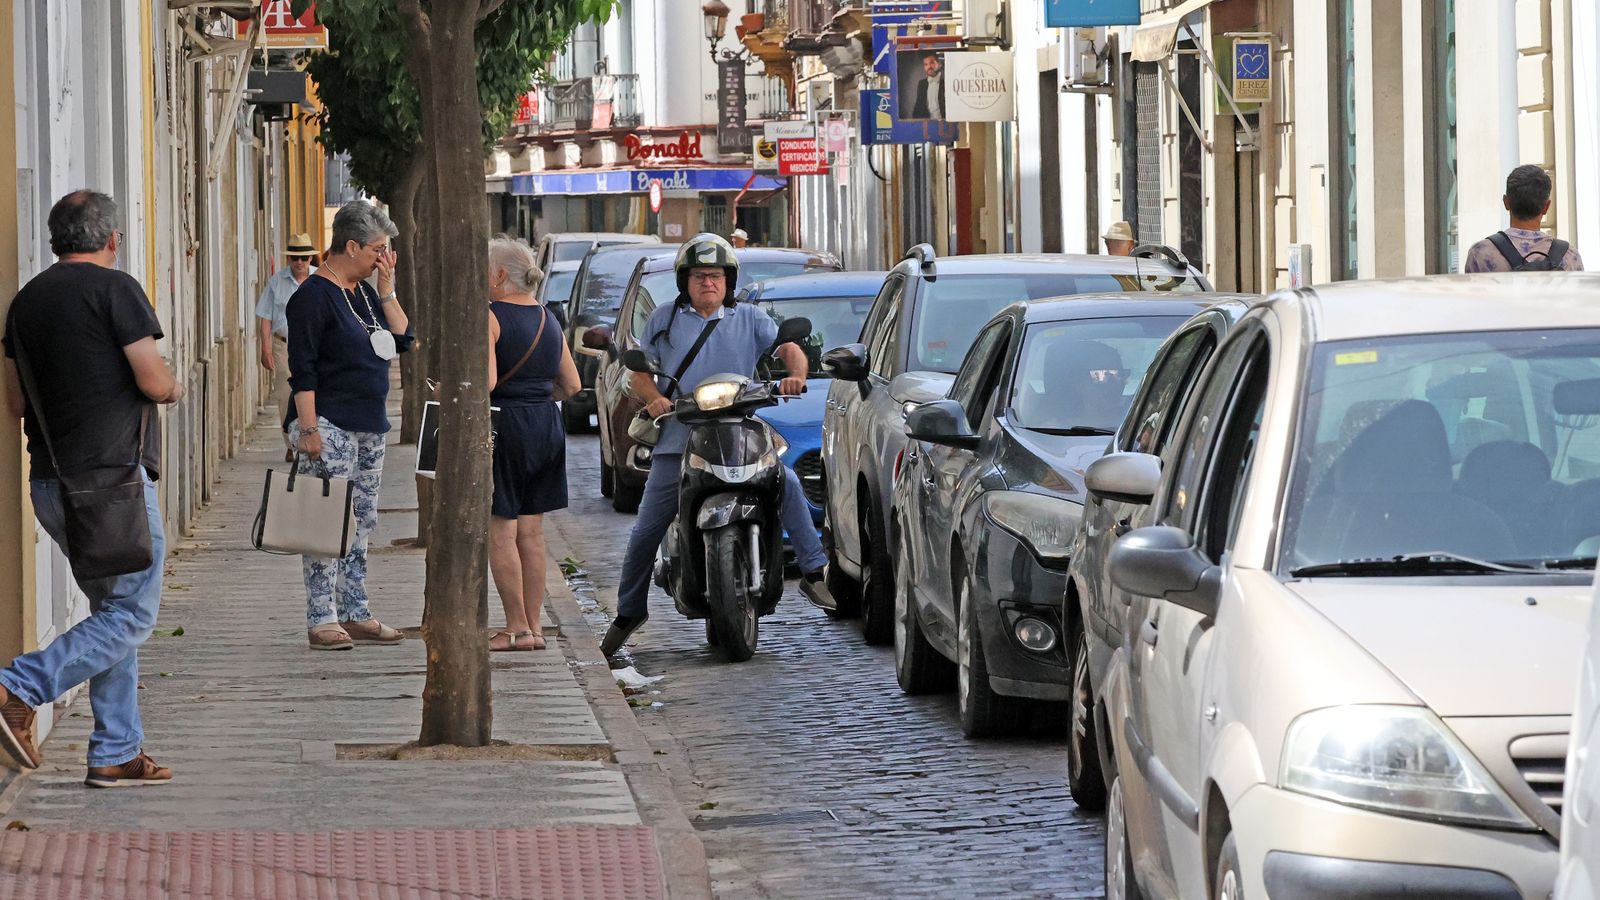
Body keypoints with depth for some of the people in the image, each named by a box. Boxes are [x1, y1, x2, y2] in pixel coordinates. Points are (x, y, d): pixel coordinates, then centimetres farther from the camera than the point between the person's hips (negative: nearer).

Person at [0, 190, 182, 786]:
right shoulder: (115, 289, -9)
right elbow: (154, 381, -13)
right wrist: (172, 388, 9)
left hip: (50, 484, 8)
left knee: (112, 610, 15)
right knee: (131, 617, -2)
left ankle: (116, 754, 12)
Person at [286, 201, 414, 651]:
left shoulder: (365, 292, 15)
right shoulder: (314, 296, -11)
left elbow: (402, 340, 12)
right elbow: (302, 369, -15)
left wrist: (386, 289, 4)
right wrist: (308, 428, -21)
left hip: (369, 426, 9)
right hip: (331, 424, -9)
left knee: (363, 522, 10)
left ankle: (356, 614, 15)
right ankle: (322, 619, -9)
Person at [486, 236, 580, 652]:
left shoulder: (489, 316, -12)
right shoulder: (548, 319, 11)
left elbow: (485, 381, -23)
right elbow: (571, 384, 15)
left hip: (503, 429, -7)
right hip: (547, 427, 7)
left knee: (500, 532, -1)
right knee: (531, 533, 12)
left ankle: (517, 628, -1)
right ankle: (532, 626, 15)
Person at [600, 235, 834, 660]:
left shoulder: (749, 318, 13)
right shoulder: (664, 319, 12)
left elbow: (788, 348, 4)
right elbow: (640, 373, 12)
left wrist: (795, 375, -19)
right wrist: (653, 398, -10)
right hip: (679, 440, 1)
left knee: (787, 482, -27)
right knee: (646, 533, 2)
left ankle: (813, 572, -23)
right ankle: (628, 612, 20)